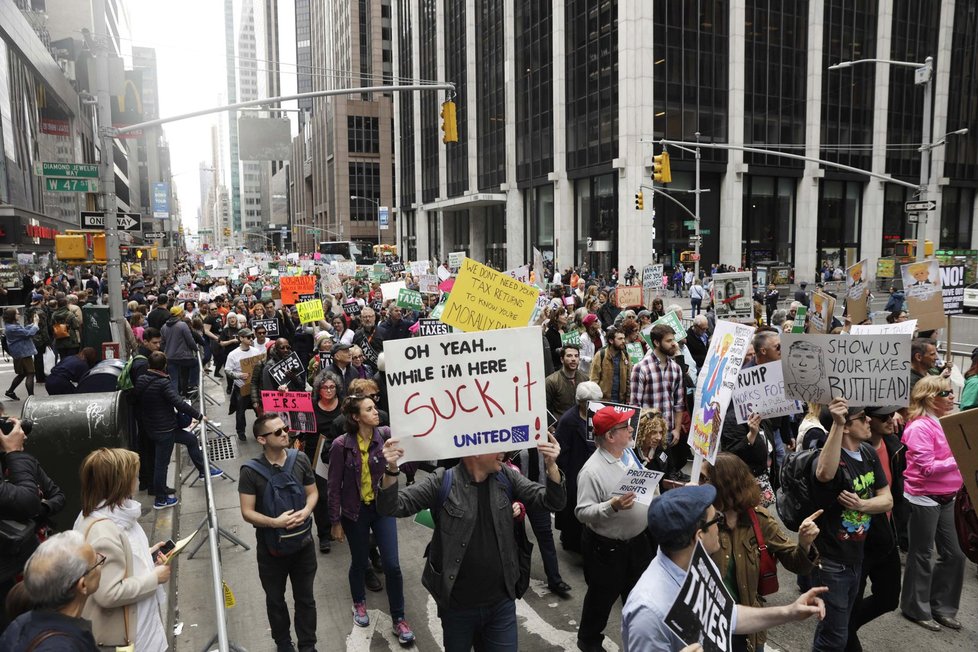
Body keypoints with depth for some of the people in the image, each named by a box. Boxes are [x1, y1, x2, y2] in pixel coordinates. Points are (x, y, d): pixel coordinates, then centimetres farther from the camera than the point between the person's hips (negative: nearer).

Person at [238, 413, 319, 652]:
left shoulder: (300, 459, -11)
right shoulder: (251, 471, -18)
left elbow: (313, 492, 1)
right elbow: (247, 512, -14)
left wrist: (306, 511, -20)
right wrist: (275, 522, -29)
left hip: (303, 543, 1)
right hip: (271, 547, -1)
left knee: (305, 598, 16)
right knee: (275, 600, 20)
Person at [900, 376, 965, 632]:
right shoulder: (920, 427, -18)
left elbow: (948, 458, 16)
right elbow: (927, 468, -22)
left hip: (946, 498, 8)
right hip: (924, 499, -8)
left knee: (955, 554, 14)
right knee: (922, 555, 6)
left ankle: (941, 606, 30)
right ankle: (916, 609, 21)